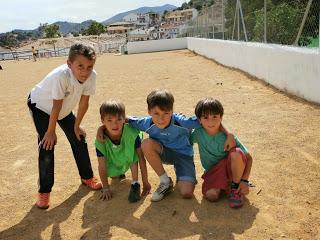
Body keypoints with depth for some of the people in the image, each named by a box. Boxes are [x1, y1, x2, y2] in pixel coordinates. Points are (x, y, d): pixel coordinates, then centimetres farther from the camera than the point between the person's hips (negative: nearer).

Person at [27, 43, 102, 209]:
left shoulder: (91, 76, -26)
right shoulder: (61, 76, -41)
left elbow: (84, 102, -14)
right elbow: (57, 106, -31)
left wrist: (77, 126, -5)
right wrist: (51, 131, -19)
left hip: (65, 108, 5)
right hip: (40, 106, -5)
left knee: (79, 140, 5)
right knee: (47, 146, -11)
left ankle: (87, 177, 26)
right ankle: (44, 191, 5)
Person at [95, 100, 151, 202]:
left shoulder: (131, 133, -34)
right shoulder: (101, 140, -29)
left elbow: (141, 157, -27)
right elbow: (102, 166, -20)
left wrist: (145, 182, -22)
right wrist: (105, 188, -15)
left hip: (130, 160, -2)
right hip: (114, 162, 3)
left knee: (133, 152, -31)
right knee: (111, 174, -19)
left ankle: (135, 184, -18)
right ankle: (119, 172, 19)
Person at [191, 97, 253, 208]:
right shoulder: (198, 133, -14)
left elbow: (248, 157, -15)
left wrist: (245, 180, -22)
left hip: (231, 167, 0)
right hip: (212, 172, 1)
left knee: (236, 153, -35)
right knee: (211, 195, -30)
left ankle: (235, 187, -11)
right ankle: (223, 184, 5)